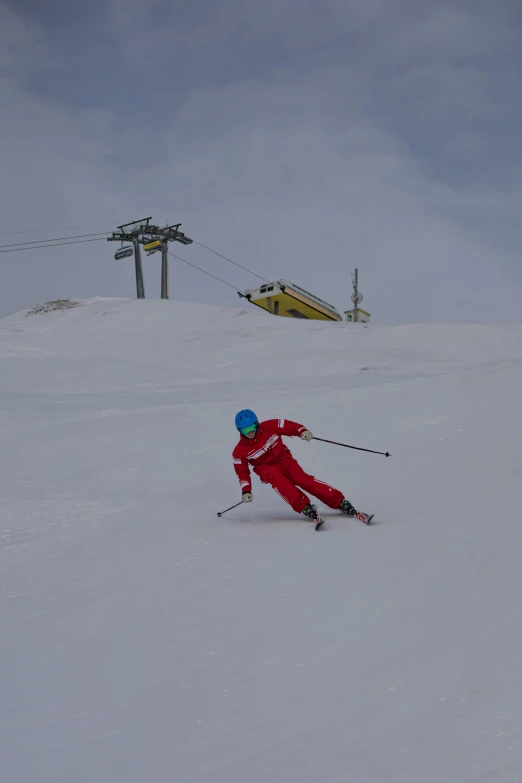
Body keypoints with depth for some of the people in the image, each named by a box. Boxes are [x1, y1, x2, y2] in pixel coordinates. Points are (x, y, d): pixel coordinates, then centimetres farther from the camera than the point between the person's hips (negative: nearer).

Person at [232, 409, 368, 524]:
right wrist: (246, 491, -14)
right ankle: (305, 507, -38)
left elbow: (290, 426, -5)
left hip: (283, 459, 0)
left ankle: (340, 503, -30)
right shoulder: (240, 452, -11)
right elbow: (242, 473, -1)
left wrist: (303, 431, -25)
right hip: (266, 469, 0)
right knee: (275, 475, -36)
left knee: (301, 478, -26)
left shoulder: (269, 426, -13)